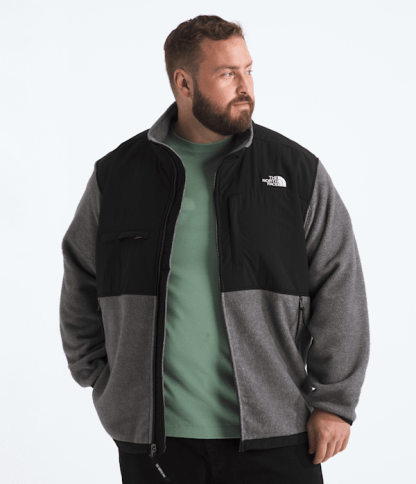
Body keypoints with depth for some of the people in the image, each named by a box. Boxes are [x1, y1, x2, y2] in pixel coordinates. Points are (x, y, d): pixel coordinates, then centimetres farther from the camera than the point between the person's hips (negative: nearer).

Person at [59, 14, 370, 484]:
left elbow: (339, 289, 1)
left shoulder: (298, 171, 3)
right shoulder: (116, 176, 6)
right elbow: (81, 289, 16)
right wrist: (103, 382, 10)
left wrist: (334, 402, -4)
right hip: (153, 436, 1)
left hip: (271, 433, -1)